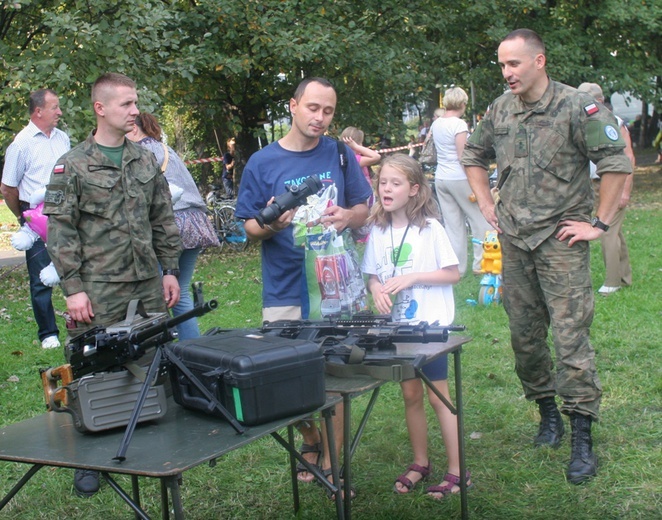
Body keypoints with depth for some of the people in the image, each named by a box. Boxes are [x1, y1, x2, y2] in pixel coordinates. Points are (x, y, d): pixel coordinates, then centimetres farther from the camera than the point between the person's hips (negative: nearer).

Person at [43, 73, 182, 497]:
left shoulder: (147, 161, 10)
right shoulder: (73, 166, -4)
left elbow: (164, 222, 15)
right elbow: (61, 232, -6)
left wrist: (170, 271, 10)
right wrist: (73, 288, -11)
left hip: (148, 286, 5)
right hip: (99, 291, -4)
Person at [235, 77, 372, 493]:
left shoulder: (339, 155, 3)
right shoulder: (263, 163, -1)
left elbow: (365, 209, 10)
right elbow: (248, 228, 1)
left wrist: (347, 217, -13)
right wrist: (270, 224, -21)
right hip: (285, 291, 0)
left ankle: (331, 462, 16)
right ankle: (312, 441, 33)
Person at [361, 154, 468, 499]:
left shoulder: (430, 228, -11)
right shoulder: (378, 231, 3)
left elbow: (453, 274, -10)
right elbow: (373, 275, 10)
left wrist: (413, 277, -20)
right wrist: (376, 289, -13)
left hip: (430, 325, -5)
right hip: (397, 326, 5)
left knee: (438, 396, 1)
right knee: (410, 395, 14)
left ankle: (456, 472, 10)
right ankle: (420, 463, 27)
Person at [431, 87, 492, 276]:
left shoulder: (436, 124, 9)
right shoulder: (459, 124, -13)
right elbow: (463, 157, -17)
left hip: (440, 178, 7)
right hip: (459, 178, -7)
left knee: (452, 225, 10)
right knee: (480, 219, 6)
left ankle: (457, 268, 11)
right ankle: (481, 263, 9)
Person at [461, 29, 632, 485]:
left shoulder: (575, 107, -10)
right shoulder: (500, 110, 7)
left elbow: (617, 163, -11)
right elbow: (474, 156, 24)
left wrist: (599, 224, -10)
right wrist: (488, 206, 15)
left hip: (561, 240, -5)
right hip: (514, 241, 6)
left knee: (571, 335, -8)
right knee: (524, 334, 10)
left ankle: (583, 438, -1)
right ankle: (547, 413, 29)